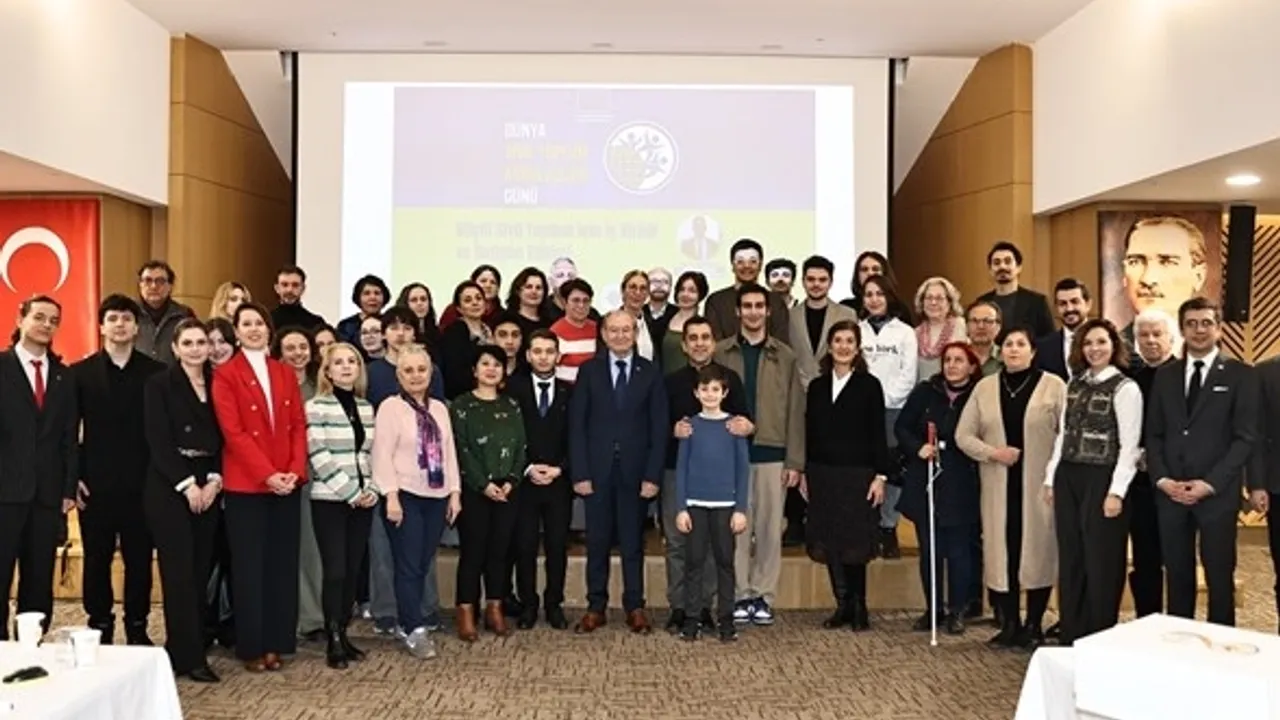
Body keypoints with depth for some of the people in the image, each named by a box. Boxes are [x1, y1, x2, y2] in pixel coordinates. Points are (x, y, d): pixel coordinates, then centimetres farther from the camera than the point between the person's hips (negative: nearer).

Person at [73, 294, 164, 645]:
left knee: (140, 560, 6)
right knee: (97, 560, 8)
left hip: (142, 483, 0)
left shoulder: (156, 373, 2)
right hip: (95, 484, 0)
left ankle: (137, 629, 19)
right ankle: (100, 629, 22)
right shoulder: (80, 372, 4)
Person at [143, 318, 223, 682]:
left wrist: (215, 480, -5)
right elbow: (158, 441, -8)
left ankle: (180, 648, 17)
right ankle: (190, 656, 0)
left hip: (208, 485, 5)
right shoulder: (160, 384, -2)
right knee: (179, 569, -5)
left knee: (200, 569, 5)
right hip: (169, 486, -4)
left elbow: (223, 438, 9)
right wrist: (187, 484, -13)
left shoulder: (216, 383, 11)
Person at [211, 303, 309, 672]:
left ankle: (276, 643, 16)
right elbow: (233, 432, -10)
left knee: (282, 565, 7)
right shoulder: (225, 375, -2)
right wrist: (267, 475, -17)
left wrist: (295, 471, -7)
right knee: (249, 566, 2)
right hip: (245, 485, -4)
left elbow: (298, 426, 8)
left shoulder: (286, 374, 13)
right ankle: (251, 647, 13)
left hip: (287, 484, 4)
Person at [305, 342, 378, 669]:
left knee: (353, 570, 8)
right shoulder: (316, 407, -5)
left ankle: (343, 634, 18)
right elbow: (320, 457, -11)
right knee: (334, 571, -4)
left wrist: (372, 489, -2)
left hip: (363, 501, 5)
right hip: (330, 500, -5)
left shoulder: (367, 407, 12)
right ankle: (333, 642, 5)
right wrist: (352, 492, -13)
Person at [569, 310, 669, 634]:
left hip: (635, 471, 0)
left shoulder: (650, 373, 3)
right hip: (598, 470, 0)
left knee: (633, 542, 8)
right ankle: (596, 607, 17)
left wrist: (652, 475, -6)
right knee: (597, 541, 7)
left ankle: (635, 607, 17)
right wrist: (579, 473, -7)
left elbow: (659, 428, 1)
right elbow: (577, 424, 0)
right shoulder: (589, 371, 3)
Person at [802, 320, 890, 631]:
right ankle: (842, 605, 17)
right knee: (828, 542, 5)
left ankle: (858, 608, 11)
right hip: (822, 473, 4)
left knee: (854, 543, -2)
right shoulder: (817, 386, 10)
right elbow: (809, 432, 11)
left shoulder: (869, 385, -1)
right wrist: (805, 473, 8)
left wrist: (880, 475, -8)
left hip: (857, 474, -4)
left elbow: (878, 434, -3)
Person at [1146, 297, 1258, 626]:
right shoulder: (1165, 375, 12)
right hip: (1170, 493, 3)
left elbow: (1246, 437, -5)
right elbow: (1154, 434, 10)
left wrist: (1210, 483, -13)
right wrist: (1162, 479, -4)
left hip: (1217, 494, -3)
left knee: (1219, 577, 5)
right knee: (1177, 575, 9)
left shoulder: (1241, 375, 1)